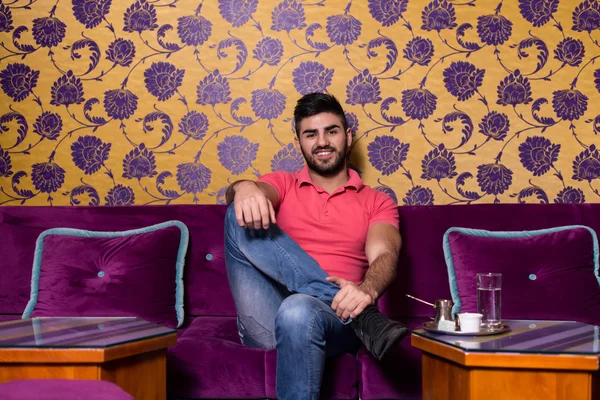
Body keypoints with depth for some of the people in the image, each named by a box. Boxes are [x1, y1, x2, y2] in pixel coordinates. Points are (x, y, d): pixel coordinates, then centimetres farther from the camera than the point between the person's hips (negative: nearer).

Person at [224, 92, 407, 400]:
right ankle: (364, 318, -26)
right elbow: (251, 193, -3)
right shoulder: (281, 184, 21)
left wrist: (367, 290, -28)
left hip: (333, 320, -3)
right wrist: (244, 188, -31)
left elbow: (384, 255, -3)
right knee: (242, 216, -20)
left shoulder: (376, 202, 18)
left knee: (299, 311, -40)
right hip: (267, 322, 3)